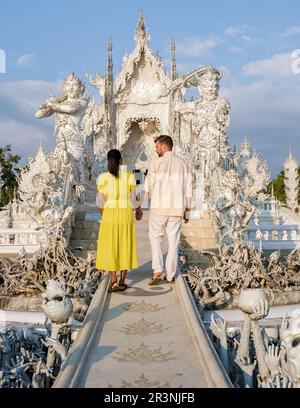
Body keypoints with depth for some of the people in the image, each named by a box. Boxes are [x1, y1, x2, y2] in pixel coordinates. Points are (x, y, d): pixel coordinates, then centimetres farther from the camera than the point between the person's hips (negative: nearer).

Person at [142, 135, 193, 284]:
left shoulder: (156, 163, -6)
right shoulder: (183, 164, 5)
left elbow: (147, 188, -2)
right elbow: (187, 191, 5)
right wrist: (187, 212, 13)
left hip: (159, 208, -3)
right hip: (176, 209, 3)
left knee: (155, 238, 12)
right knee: (173, 241, 10)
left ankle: (158, 270, -2)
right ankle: (170, 276, 13)